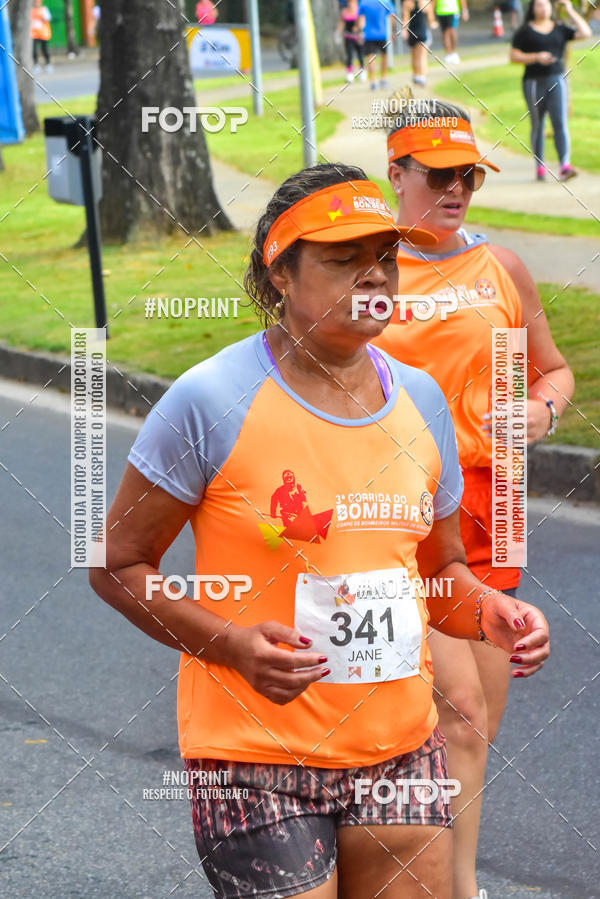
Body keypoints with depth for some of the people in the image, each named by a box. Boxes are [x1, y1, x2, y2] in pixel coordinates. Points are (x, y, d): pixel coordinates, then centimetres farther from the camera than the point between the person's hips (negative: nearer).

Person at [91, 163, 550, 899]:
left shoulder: (420, 399, 7)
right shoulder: (212, 401, -11)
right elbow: (116, 564, -6)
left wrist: (491, 614, -3)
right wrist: (232, 643, -20)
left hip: (401, 752, 5)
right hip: (255, 763, -5)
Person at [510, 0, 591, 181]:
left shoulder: (560, 29, 11)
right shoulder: (525, 31, 4)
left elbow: (585, 32, 4)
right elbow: (513, 56, -1)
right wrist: (536, 57, -14)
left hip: (557, 81, 1)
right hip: (534, 83, -1)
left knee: (560, 123, -12)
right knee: (537, 125, 5)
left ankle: (565, 166, -23)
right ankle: (540, 166, 16)